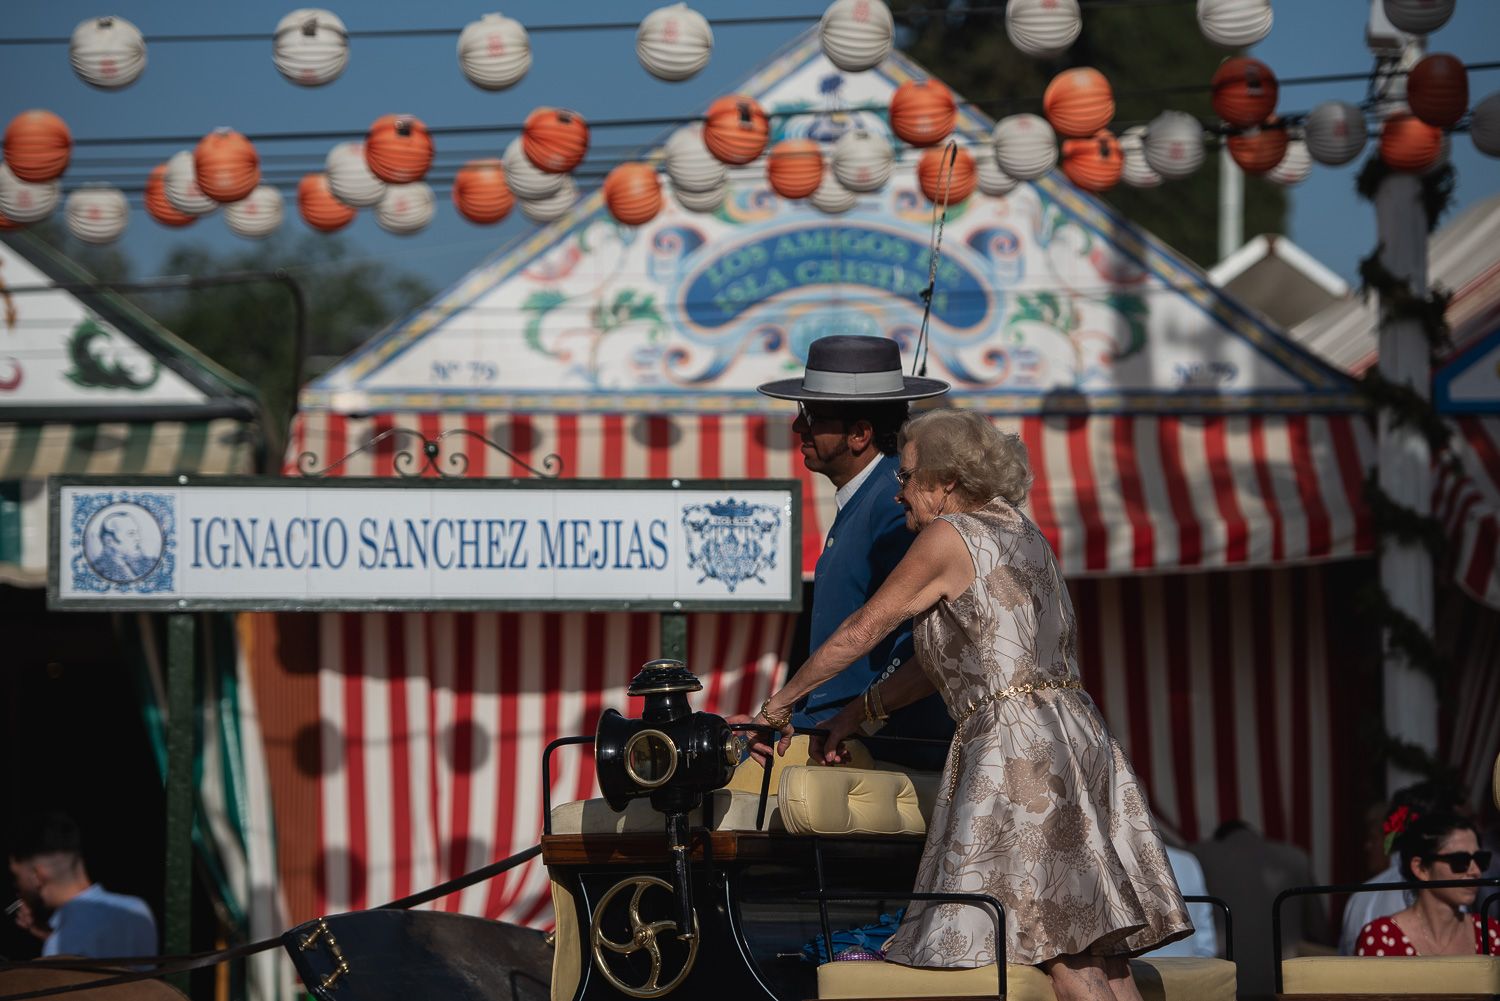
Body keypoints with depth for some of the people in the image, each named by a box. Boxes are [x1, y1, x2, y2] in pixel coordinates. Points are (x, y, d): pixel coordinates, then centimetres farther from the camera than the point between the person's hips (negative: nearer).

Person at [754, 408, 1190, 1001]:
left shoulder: (949, 538, -4)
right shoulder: (1021, 534, 20)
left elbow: (862, 631, 1)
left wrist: (782, 701, 12)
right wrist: (859, 713, 30)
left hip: (1015, 742, -8)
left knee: (1063, 953, -10)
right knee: (1095, 951, 3)